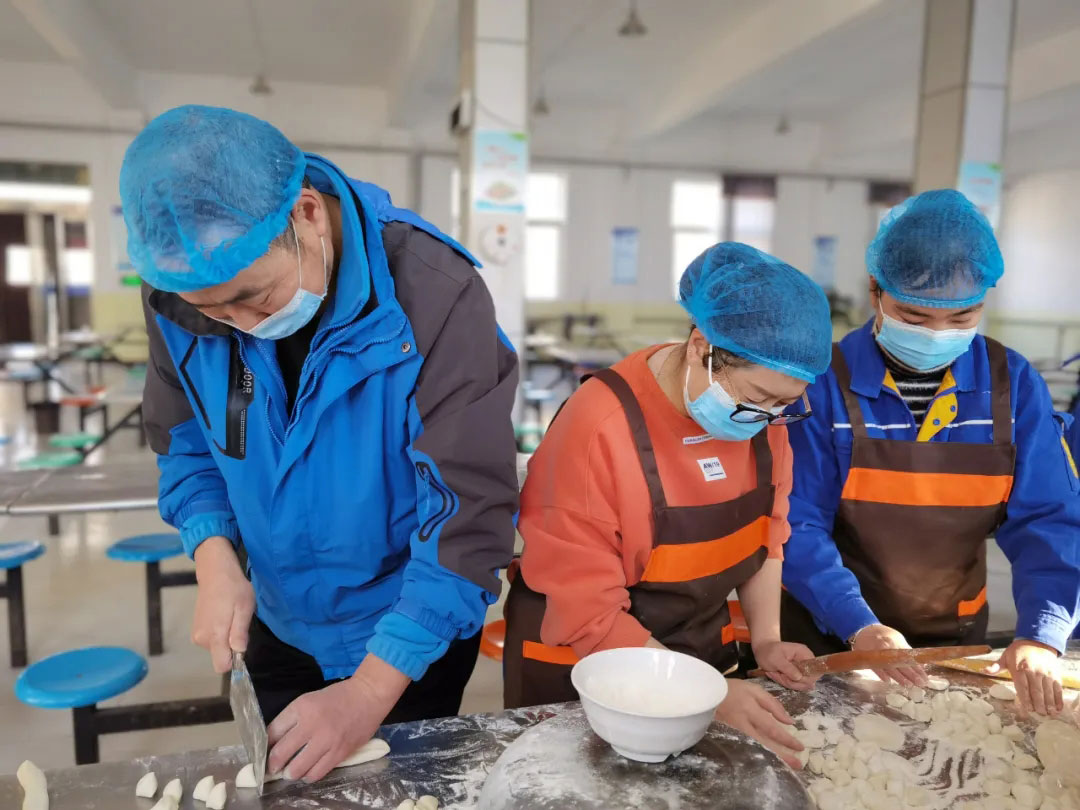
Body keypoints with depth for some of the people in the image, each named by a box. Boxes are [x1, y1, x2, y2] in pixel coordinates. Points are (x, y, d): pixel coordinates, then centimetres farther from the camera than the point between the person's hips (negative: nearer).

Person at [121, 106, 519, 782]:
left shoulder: (434, 295, -30)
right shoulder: (181, 290, -14)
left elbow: (471, 510, -29)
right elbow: (185, 446, 0)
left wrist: (371, 691, -28)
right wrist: (217, 562, -18)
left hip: (415, 635, -4)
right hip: (278, 626, 5)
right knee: (270, 778, 27)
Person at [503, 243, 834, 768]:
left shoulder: (761, 408, -9)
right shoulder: (598, 431, -28)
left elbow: (765, 530, 6)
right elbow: (587, 614, -24)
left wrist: (765, 640, -1)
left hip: (704, 652, 6)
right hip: (584, 676, -5)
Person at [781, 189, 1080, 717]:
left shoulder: (1013, 385, -8)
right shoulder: (824, 382, -19)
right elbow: (797, 524, -18)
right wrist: (857, 624, -28)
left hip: (953, 636, 3)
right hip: (830, 635, -3)